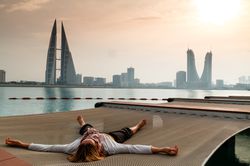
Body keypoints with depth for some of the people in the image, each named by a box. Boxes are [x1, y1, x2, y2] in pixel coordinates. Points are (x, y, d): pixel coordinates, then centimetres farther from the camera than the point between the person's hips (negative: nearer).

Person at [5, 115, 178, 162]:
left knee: (86, 127, 35)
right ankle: (139, 125, 61)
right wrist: (163, 149, -53)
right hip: (112, 137, -1)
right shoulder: (110, 148, -49)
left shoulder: (74, 149, -45)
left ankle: (81, 121, 70)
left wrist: (21, 144, -35)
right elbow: (135, 148, -50)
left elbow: (46, 147, -40)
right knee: (127, 132, 28)